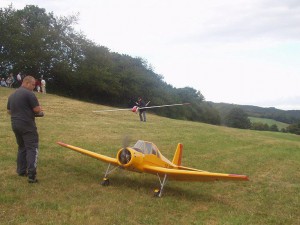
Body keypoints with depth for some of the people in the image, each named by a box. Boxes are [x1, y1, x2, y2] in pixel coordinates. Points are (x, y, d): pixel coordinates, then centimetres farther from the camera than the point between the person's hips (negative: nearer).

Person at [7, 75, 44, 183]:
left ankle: (21, 171, 24)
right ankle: (31, 175, -12)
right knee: (32, 148, -6)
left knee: (22, 147, 20)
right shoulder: (29, 94, -11)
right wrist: (31, 110, 9)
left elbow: (9, 111, 23)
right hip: (27, 126, -8)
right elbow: (38, 110, -13)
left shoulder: (12, 95, 15)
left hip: (15, 125, 8)